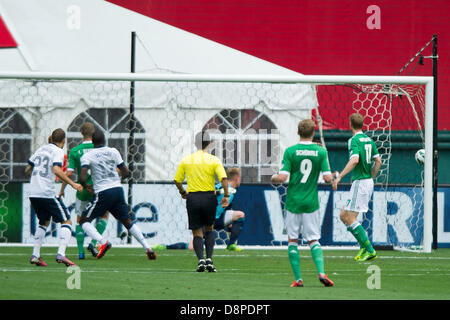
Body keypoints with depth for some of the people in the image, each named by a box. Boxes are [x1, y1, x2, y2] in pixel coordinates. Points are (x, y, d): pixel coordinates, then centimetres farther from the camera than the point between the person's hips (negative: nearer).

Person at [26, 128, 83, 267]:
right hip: (48, 193, -7)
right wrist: (72, 184, -20)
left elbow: (27, 170, 22)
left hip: (33, 193, 7)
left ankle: (35, 255, 14)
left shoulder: (40, 150, 17)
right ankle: (61, 254, -18)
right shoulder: (58, 151, -4)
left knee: (44, 222, 24)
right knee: (66, 222, 0)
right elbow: (56, 170, -20)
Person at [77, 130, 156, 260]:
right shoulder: (113, 152, 8)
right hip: (118, 189, 4)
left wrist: (86, 187, 7)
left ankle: (103, 242, -15)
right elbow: (126, 173, 11)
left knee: (84, 220, 7)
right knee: (127, 221, 17)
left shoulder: (87, 156, -3)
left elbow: (83, 178, -14)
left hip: (103, 193, -4)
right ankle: (147, 248, 8)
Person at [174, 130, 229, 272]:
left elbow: (177, 180, 8)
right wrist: (226, 195, -4)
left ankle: (200, 259, -12)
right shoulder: (214, 160, -3)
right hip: (209, 197, -1)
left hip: (192, 198, 1)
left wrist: (182, 192, 24)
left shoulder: (186, 160, 3)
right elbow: (224, 178, -13)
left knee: (197, 233, 7)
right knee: (209, 229, 18)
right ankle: (209, 259, 4)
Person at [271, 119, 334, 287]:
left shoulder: (290, 151, -7)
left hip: (293, 202, -1)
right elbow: (327, 178, -6)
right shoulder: (321, 151, -3)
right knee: (313, 240, 8)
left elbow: (283, 177, -11)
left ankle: (298, 278, 2)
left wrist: (273, 178, 10)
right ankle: (321, 272, -12)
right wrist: (333, 176, 17)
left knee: (292, 240, 8)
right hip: (311, 203, 1)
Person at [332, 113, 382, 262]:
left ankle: (370, 250, -9)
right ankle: (364, 245, 9)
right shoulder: (369, 140, 13)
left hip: (359, 182, -9)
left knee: (350, 219, -6)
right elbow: (378, 161, 15)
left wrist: (339, 177, -28)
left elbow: (354, 160, -28)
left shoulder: (355, 140, -13)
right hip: (368, 182, 9)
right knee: (343, 216, 14)